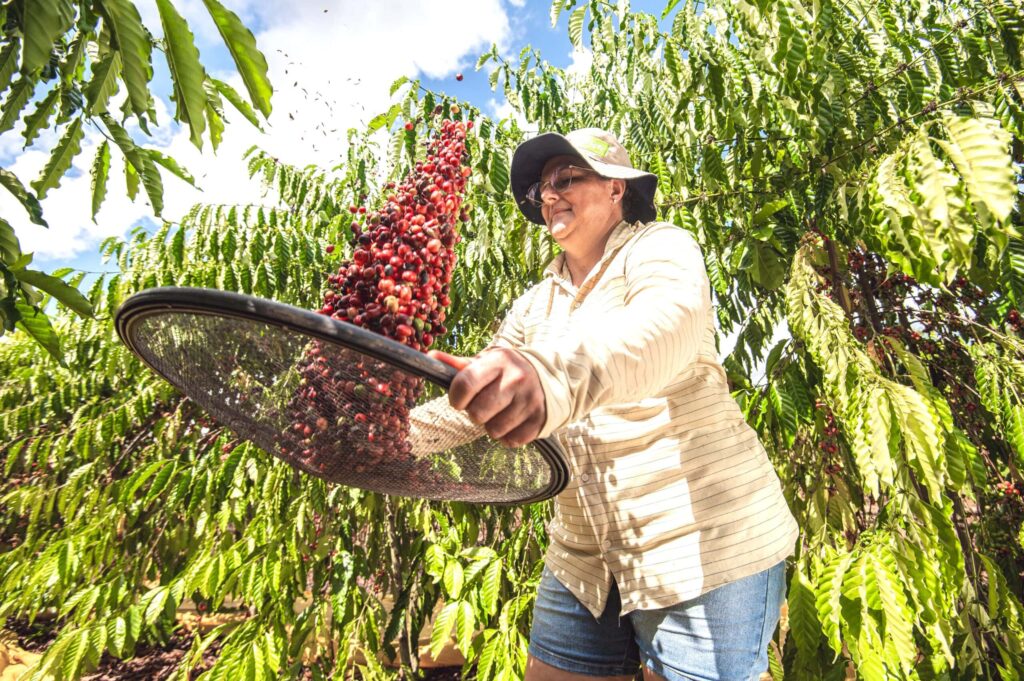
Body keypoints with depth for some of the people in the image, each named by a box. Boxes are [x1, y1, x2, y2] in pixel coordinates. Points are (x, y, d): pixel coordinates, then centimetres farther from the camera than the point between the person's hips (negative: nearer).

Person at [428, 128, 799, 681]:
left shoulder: (661, 250, -8)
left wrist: (555, 375, -52)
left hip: (706, 550, -5)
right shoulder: (534, 307, 10)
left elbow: (668, 323, -33)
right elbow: (473, 401, 10)